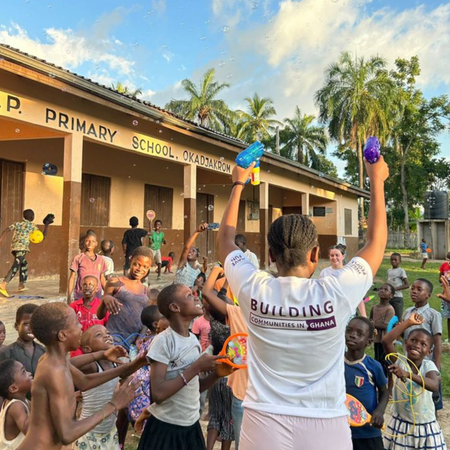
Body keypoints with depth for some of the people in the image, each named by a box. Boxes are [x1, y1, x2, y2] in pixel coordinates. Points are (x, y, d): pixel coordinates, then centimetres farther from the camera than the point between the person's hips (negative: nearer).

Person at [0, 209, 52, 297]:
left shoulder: (17, 223, 21)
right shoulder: (32, 226, 9)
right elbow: (43, 236, 13)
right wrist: (46, 225, 21)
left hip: (14, 247, 7)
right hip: (22, 247, -7)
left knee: (24, 264, 25)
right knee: (15, 267, -15)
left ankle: (21, 285, 30)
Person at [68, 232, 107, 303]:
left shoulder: (100, 259, 8)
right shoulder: (78, 258, -1)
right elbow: (72, 278, 1)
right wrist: (69, 296, -3)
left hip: (96, 294, 2)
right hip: (80, 295, -2)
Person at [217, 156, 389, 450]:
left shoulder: (254, 291, -14)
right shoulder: (336, 294, -18)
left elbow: (226, 238, 5)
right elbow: (376, 241, -1)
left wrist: (238, 184, 15)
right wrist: (377, 180, 9)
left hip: (265, 424, 1)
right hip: (325, 426, -1)